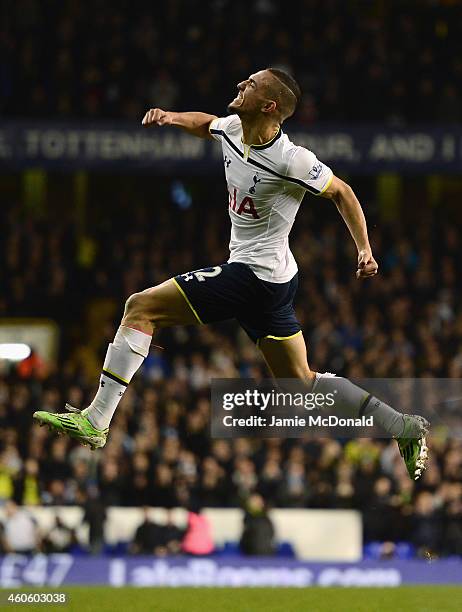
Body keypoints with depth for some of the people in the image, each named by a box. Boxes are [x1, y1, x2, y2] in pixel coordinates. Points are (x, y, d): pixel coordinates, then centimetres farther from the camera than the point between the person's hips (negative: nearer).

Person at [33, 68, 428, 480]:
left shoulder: (290, 159, -20)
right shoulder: (232, 130, 2)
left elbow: (341, 192, -5)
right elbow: (205, 123, 26)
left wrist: (365, 249, -7)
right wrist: (170, 117, 6)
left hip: (253, 275, -9)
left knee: (141, 307, -9)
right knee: (301, 382, 16)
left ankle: (95, 421, -10)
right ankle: (404, 428, 19)